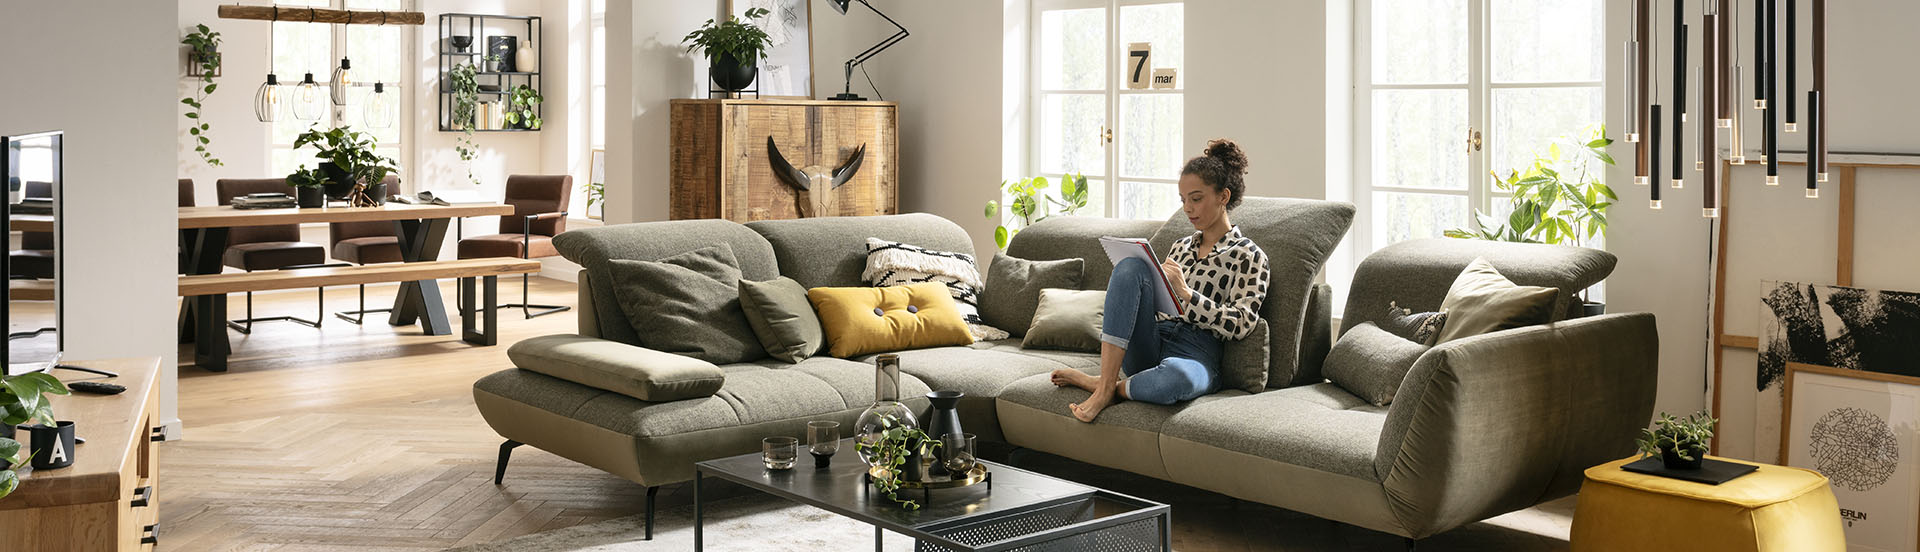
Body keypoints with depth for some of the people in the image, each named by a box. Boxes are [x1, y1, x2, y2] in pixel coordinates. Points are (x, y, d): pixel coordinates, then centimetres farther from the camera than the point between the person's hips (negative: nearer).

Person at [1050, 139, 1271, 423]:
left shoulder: (1248, 255, 6)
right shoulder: (1181, 246, 26)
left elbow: (1240, 325, -7)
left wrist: (1186, 293, -17)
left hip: (1194, 354, -6)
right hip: (1147, 346, 6)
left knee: (1177, 378, -45)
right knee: (1131, 265, -22)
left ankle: (1100, 385, -16)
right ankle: (1106, 385, -28)